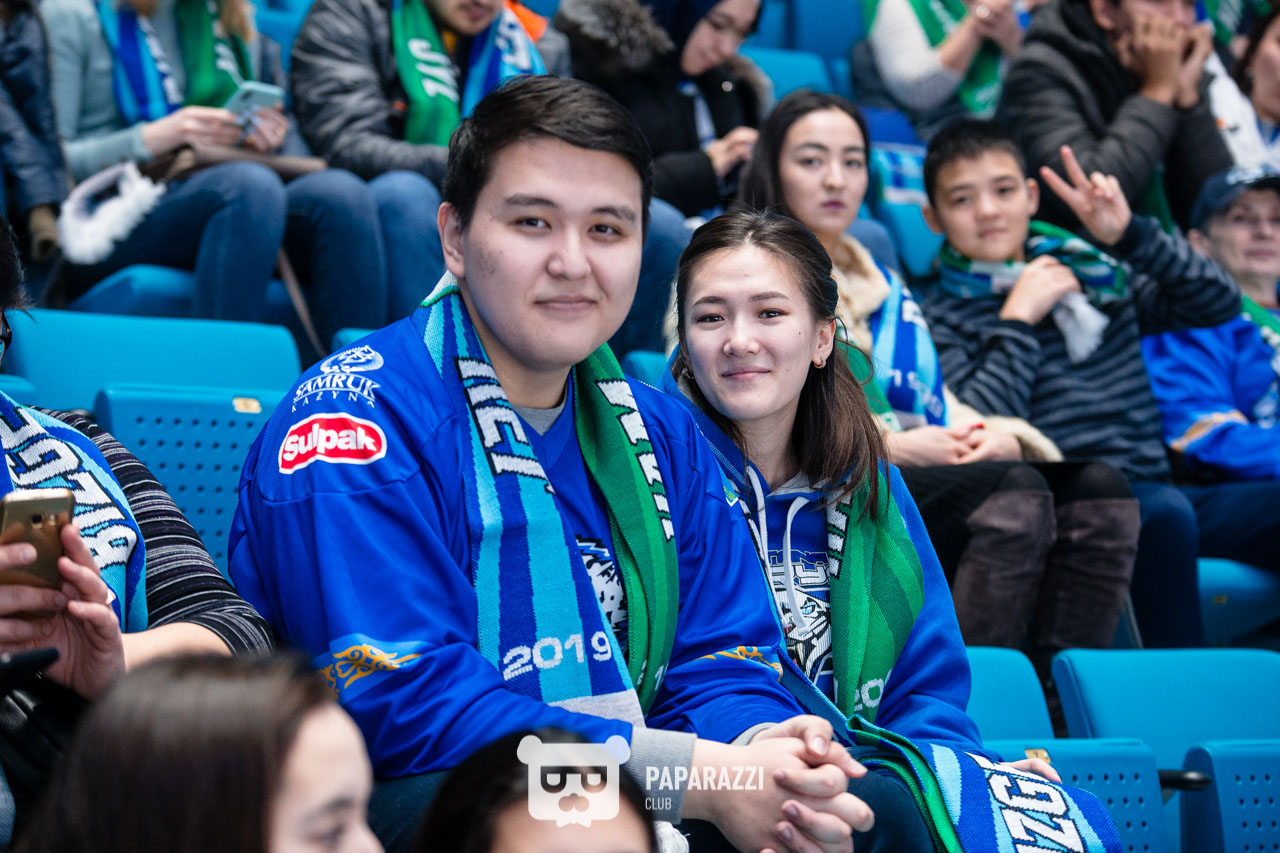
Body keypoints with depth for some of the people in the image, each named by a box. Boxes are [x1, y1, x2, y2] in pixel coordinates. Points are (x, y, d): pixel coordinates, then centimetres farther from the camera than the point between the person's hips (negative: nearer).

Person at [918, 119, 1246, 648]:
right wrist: (1017, 320, -5)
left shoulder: (1094, 274, 19)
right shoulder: (942, 317, 7)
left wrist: (1130, 234, 5)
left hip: (1144, 490, 5)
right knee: (1164, 512, -34)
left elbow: (1222, 304, 14)